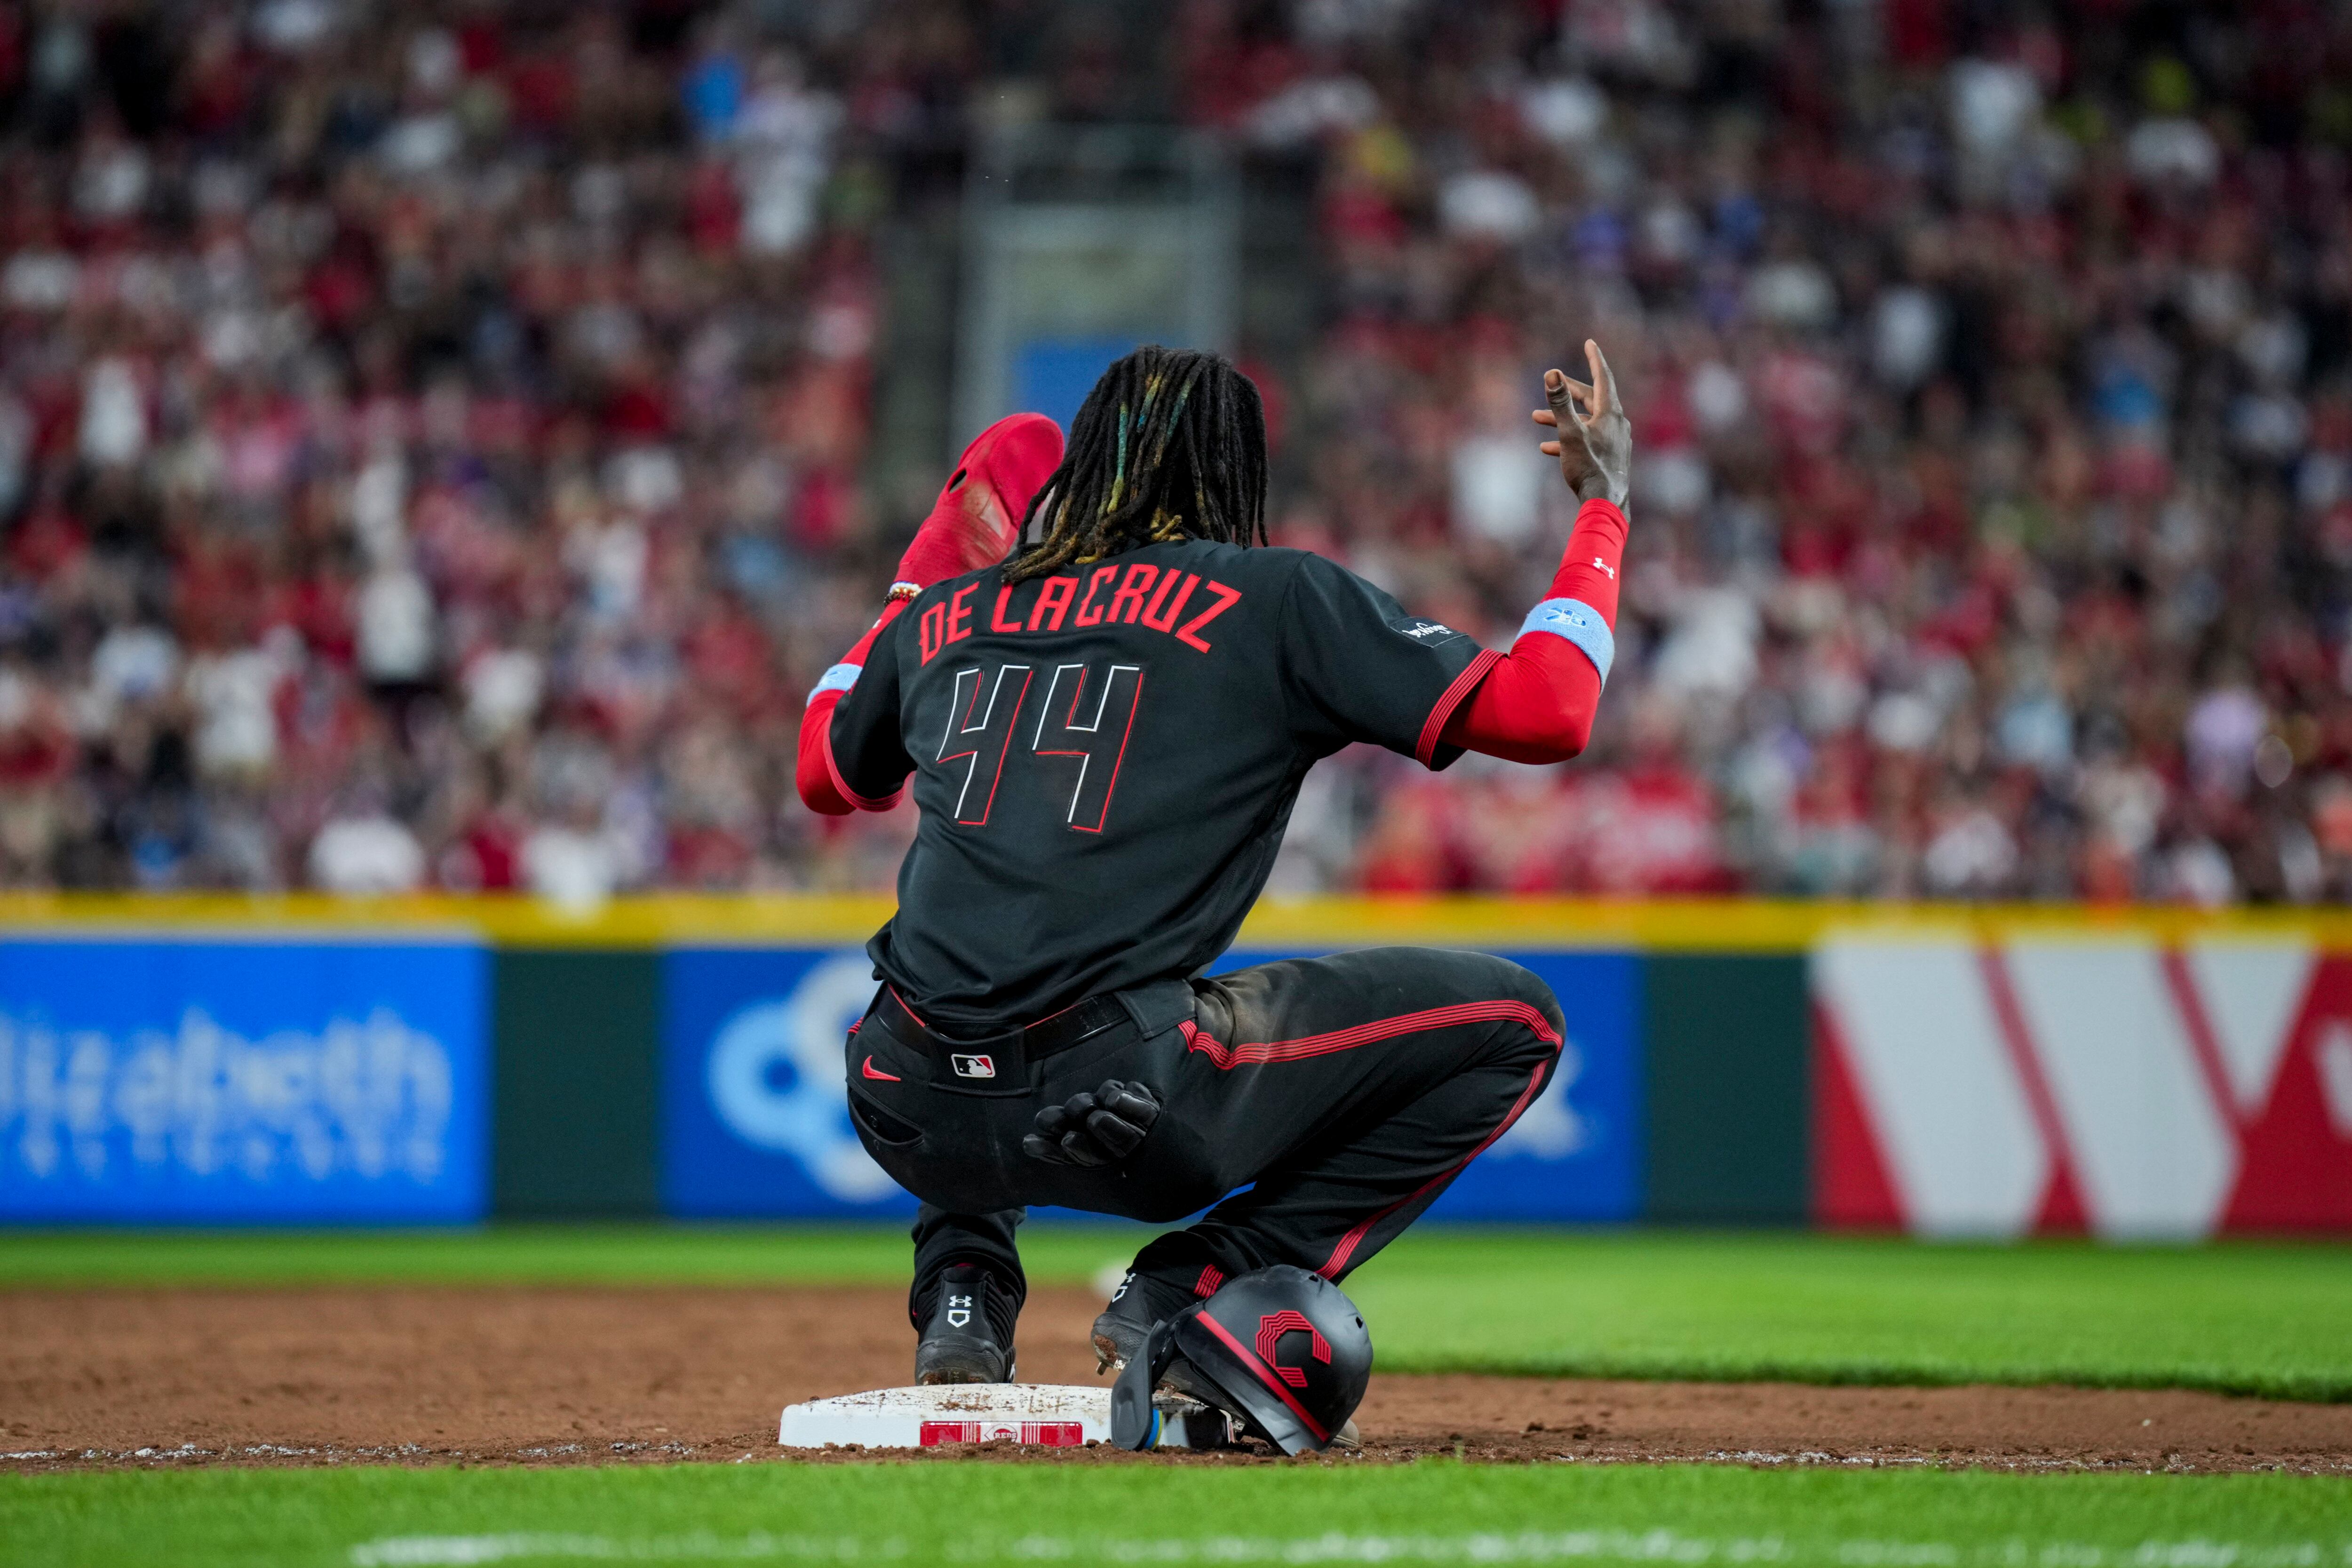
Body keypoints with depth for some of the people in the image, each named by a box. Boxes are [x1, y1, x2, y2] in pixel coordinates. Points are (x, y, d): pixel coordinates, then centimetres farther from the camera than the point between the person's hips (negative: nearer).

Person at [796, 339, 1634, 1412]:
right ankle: (1190, 1292, 1)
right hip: (1127, 1109, -6)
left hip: (916, 1121, 6)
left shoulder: (945, 614, 17)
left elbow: (827, 776, 37)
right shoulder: (1277, 598, 4)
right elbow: (1544, 711, -2)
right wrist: (1604, 501, 12)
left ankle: (963, 1289, 18)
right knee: (1509, 1019, 10)